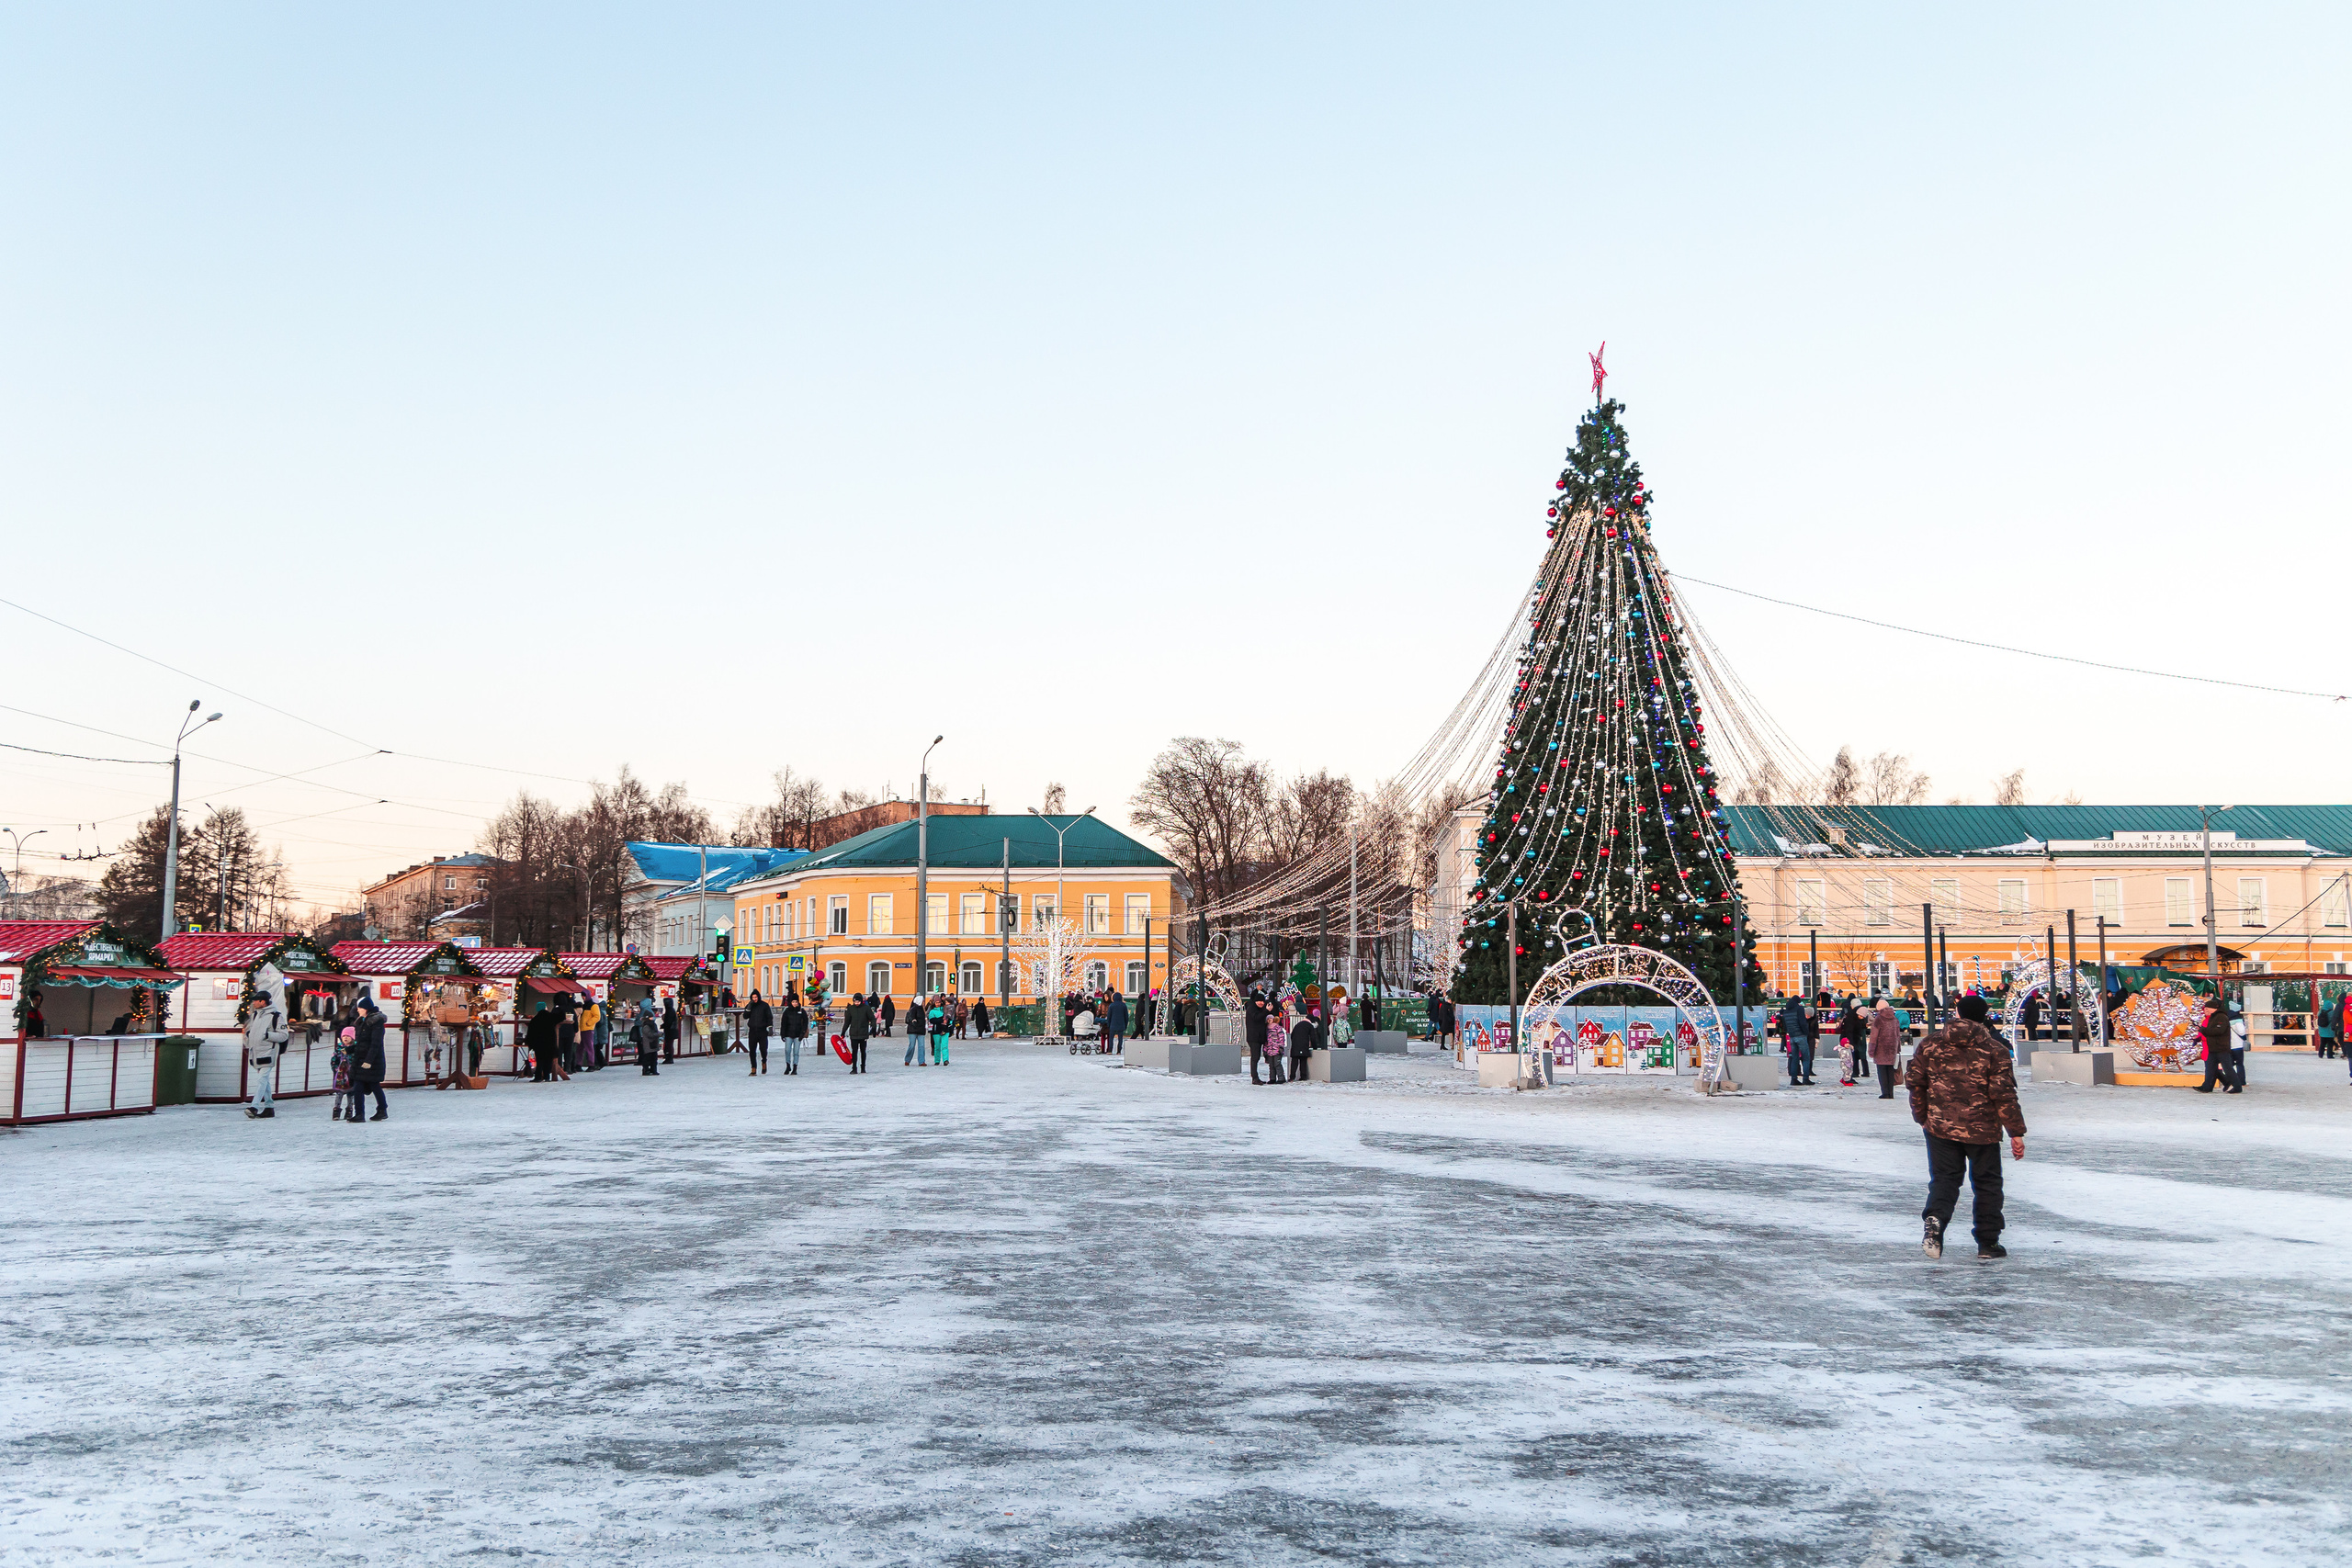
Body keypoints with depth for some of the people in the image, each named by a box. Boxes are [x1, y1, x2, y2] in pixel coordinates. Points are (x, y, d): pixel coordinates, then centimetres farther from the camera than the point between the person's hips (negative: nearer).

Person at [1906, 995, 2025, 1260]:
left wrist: (1922, 1117, 18)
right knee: (1987, 1184, 12)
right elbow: (2004, 1095, -10)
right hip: (1982, 1130, -2)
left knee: (1944, 1179, 7)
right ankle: (1988, 1243, 16)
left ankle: (1935, 1219, -21)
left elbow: (1915, 1082, 5)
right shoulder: (1995, 1051, -7)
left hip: (1940, 1128, 2)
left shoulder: (1930, 1044, 2)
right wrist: (2016, 1133, -4)